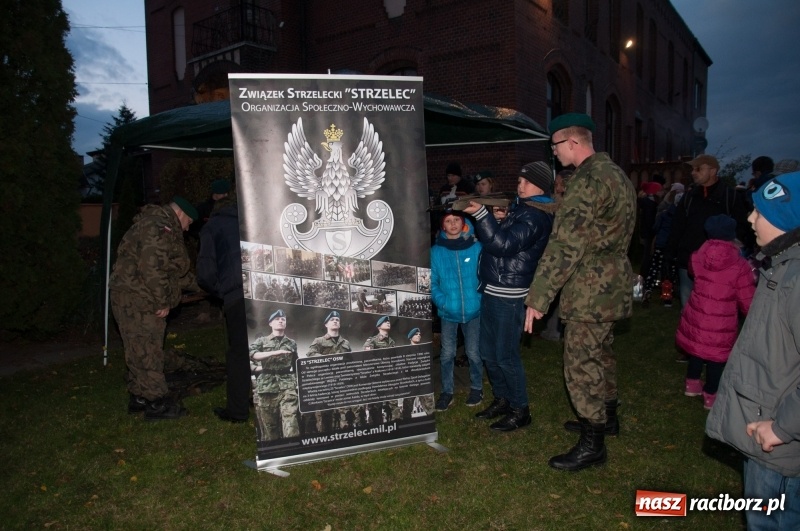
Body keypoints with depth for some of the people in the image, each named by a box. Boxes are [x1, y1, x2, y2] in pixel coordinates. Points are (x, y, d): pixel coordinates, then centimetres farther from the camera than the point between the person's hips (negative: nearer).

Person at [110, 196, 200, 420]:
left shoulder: (164, 229, 20)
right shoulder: (158, 227, -15)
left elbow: (176, 271, 26)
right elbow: (152, 268, -25)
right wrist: (163, 302, -18)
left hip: (139, 300, 11)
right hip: (135, 299, -11)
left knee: (140, 351, 16)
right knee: (147, 352, -7)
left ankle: (139, 397, 26)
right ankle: (157, 403, -2)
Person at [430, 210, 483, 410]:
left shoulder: (477, 247, -4)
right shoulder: (436, 251, -3)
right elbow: (432, 282, 0)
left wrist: (481, 300, -9)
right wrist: (441, 301, -12)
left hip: (474, 310, 0)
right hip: (448, 312, 1)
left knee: (473, 352, 9)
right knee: (447, 354, 6)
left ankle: (476, 388, 30)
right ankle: (447, 392, 22)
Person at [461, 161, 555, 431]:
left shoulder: (536, 216, -13)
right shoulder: (519, 208, 17)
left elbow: (504, 243, -26)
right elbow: (494, 238, 24)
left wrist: (481, 214, -29)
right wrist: (483, 217, 7)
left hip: (509, 295, -9)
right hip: (491, 290, 9)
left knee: (506, 356, -1)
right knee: (488, 353, 16)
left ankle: (520, 410, 15)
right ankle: (502, 399, 33)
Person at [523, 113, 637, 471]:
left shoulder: (589, 181, -21)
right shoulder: (614, 173, 12)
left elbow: (565, 246, -26)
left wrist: (537, 297, -23)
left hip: (591, 292, -10)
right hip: (610, 284, 11)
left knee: (582, 366, 0)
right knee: (600, 355, 24)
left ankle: (592, 445, 12)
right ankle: (606, 418, 42)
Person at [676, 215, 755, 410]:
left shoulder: (697, 256, -6)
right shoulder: (740, 265, -17)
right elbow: (747, 304, -12)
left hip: (696, 317, 4)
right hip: (720, 324, -4)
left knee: (697, 349, 25)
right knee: (717, 356, 14)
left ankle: (692, 383, 42)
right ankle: (710, 395, 28)